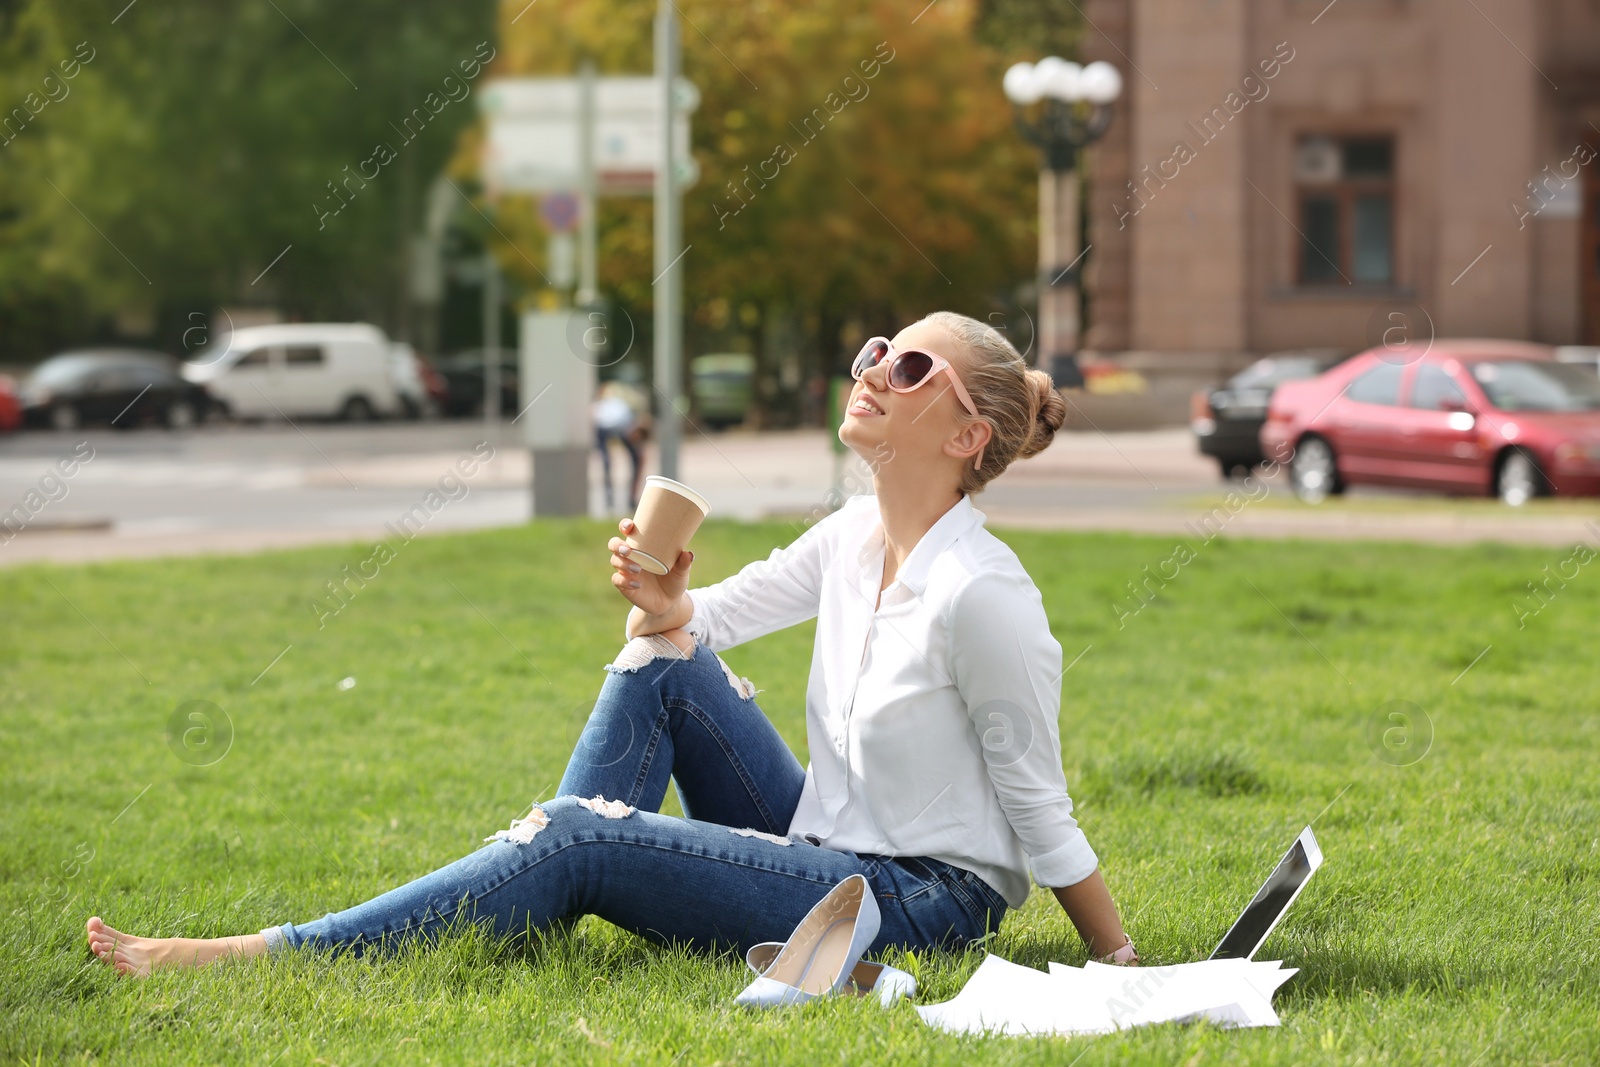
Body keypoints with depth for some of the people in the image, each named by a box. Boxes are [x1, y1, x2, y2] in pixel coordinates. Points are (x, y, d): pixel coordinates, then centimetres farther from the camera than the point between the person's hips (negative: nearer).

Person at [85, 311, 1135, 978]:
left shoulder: (981, 592, -21)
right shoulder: (854, 535, 5)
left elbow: (1040, 805, -15)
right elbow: (702, 622, 13)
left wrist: (1122, 966, -13)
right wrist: (662, 603, -11)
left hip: (924, 899, -8)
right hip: (826, 845, 8)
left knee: (581, 842, -18)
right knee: (662, 661, -1)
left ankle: (258, 956, -17)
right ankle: (524, 916, -5)